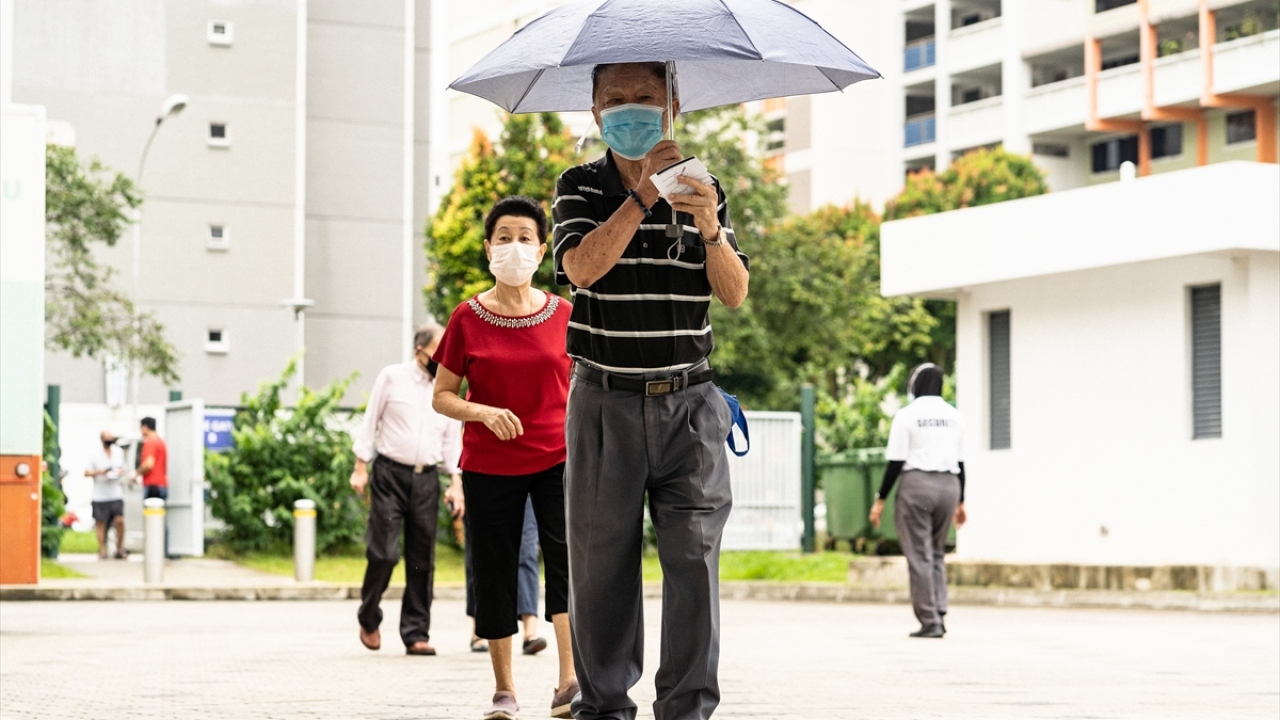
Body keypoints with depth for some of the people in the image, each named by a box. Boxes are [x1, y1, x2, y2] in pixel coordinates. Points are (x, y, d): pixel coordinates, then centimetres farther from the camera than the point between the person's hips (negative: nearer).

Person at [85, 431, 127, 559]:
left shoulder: (118, 452, 12)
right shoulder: (95, 453, -1)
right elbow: (86, 473, -1)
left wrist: (121, 473, 0)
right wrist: (99, 472, -18)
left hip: (116, 494, 3)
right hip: (100, 495, -3)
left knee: (120, 520, -8)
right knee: (101, 524, 1)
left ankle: (120, 550, 2)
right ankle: (102, 551, 7)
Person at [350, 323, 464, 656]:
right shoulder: (392, 377, 1)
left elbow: (452, 439, 13)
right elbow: (370, 422, 3)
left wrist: (456, 483, 5)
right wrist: (360, 467, -2)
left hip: (426, 478, 4)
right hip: (390, 475, -4)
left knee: (422, 560, 3)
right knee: (383, 552, -9)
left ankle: (416, 634, 8)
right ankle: (369, 618, 15)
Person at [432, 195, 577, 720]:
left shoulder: (564, 316, 2)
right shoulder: (468, 320, -2)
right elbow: (442, 396, 2)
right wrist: (483, 412, -17)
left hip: (557, 459, -1)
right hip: (489, 466, 1)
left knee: (568, 555, -20)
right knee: (495, 573, 6)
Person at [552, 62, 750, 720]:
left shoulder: (702, 187, 8)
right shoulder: (579, 187, 4)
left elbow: (735, 294, -1)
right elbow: (582, 267, -15)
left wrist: (710, 229, -19)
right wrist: (642, 195, -21)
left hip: (687, 401, 1)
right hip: (605, 401, -1)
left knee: (693, 553, -6)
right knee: (601, 555, 2)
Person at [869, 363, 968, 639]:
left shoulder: (906, 415, -5)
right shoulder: (955, 416, 10)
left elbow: (896, 462, -7)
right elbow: (960, 462, 13)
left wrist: (880, 499, -2)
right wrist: (960, 501, 21)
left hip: (917, 484, -5)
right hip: (949, 485, 5)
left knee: (919, 555, -1)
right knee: (936, 554, 14)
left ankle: (930, 621, -4)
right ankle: (938, 614, 3)